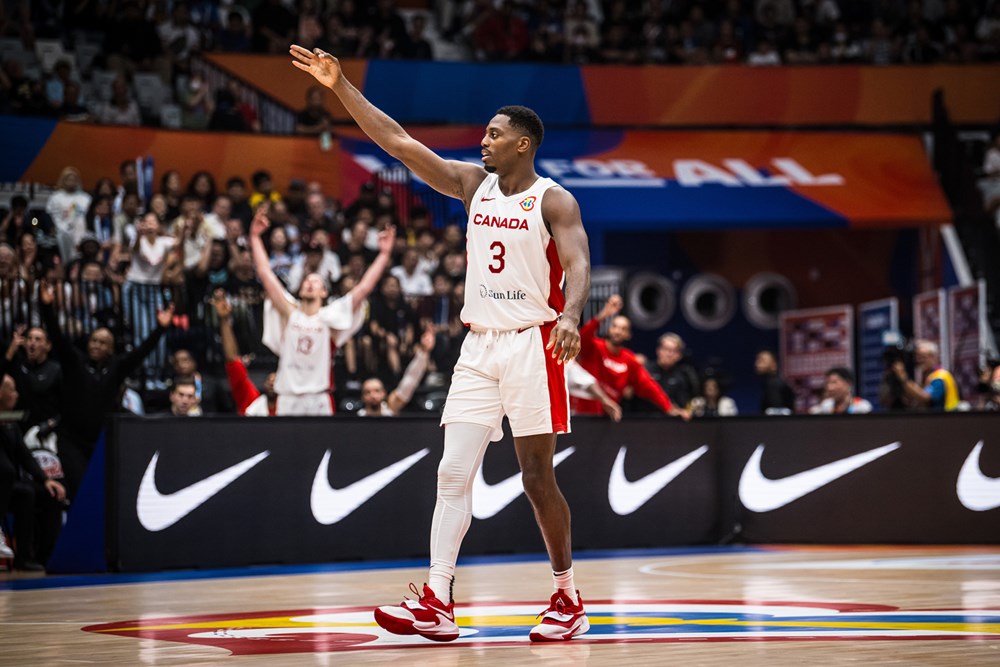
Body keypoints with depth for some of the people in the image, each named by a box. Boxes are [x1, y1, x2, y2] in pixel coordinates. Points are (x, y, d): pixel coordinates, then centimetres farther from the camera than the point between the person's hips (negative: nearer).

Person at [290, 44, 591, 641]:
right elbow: (398, 142, 6)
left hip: (532, 345, -6)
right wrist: (341, 87, 1)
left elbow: (578, 265, -20)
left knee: (537, 477, -2)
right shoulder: (473, 184, 9)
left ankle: (568, 599, 11)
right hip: (480, 346, 6)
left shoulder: (554, 201, -7)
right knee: (454, 473, -3)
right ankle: (437, 603, -7)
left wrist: (570, 316, -40)